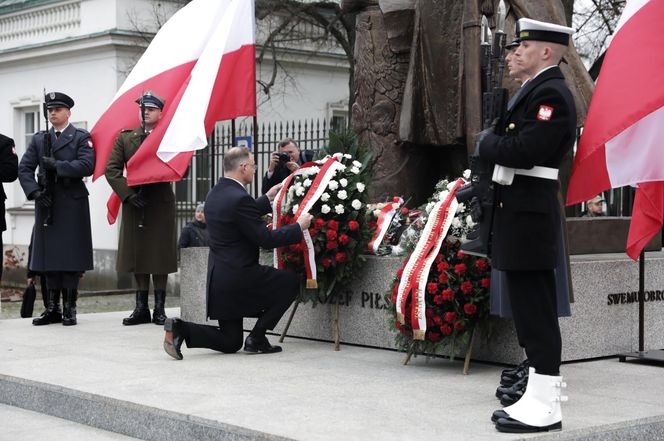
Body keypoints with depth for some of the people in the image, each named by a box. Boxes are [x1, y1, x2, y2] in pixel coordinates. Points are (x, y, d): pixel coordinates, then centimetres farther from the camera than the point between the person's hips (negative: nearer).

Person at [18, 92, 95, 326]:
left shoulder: (81, 137, 4)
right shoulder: (39, 139, 15)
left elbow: (87, 165, -11)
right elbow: (24, 168, 7)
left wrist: (57, 165, -16)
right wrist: (35, 192, -7)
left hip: (72, 205, -4)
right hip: (46, 205, 4)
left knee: (71, 258, -3)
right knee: (48, 257, 4)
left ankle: (69, 309, 3)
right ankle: (52, 309, 10)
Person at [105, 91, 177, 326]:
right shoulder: (125, 137, 9)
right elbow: (111, 169, 4)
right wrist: (128, 194, -8)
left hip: (160, 203, -2)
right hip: (134, 203, 3)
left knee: (160, 255, 0)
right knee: (137, 254, 4)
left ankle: (159, 308, 8)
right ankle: (141, 307, 10)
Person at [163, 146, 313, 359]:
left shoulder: (214, 194, 10)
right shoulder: (239, 198, -19)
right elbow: (265, 239, -16)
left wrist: (267, 198, 29)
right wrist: (299, 226, -5)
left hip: (218, 278, 9)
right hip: (239, 276, -9)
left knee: (230, 342, 16)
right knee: (291, 282, 11)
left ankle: (179, 329, -4)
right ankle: (257, 338, 6)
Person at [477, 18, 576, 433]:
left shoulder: (551, 94, -14)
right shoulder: (535, 91, 19)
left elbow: (523, 151, -24)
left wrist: (486, 141, -8)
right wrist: (493, 142, 2)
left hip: (529, 218, -11)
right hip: (520, 214, 11)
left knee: (536, 311, -7)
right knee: (530, 309, 13)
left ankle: (545, 406, -2)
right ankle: (538, 396, 21)